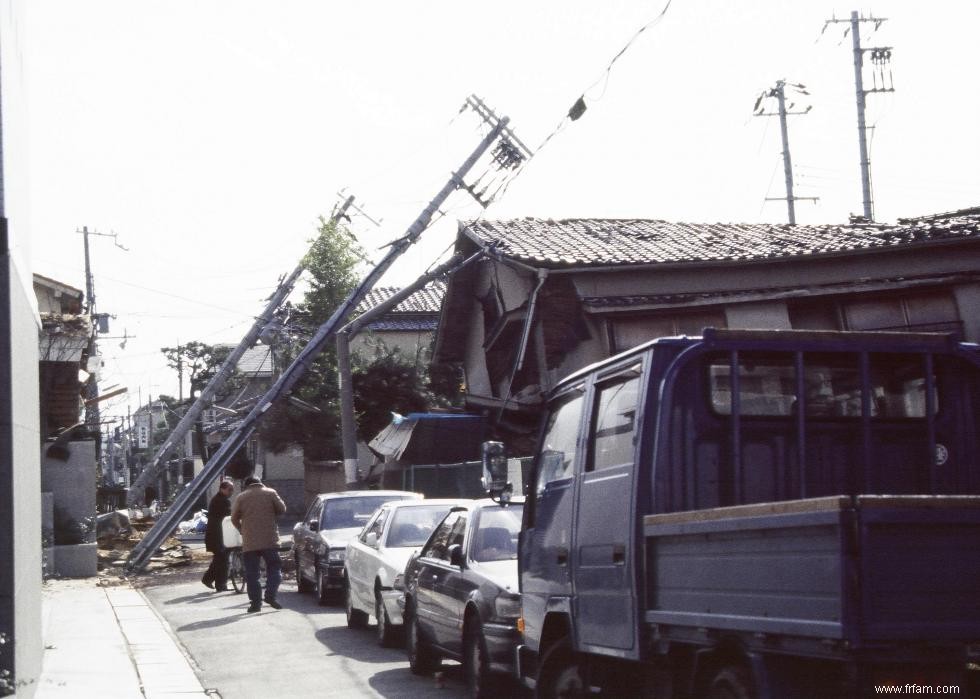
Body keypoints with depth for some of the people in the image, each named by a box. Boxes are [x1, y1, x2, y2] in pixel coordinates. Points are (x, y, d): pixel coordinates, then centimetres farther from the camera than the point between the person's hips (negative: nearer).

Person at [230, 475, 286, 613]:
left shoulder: (241, 497, 5)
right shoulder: (271, 493, 4)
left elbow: (234, 519, 9)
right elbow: (282, 509, 7)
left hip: (249, 542, 0)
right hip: (270, 540, 0)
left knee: (251, 574, 5)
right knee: (274, 569, 8)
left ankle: (255, 602, 0)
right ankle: (270, 595, -10)